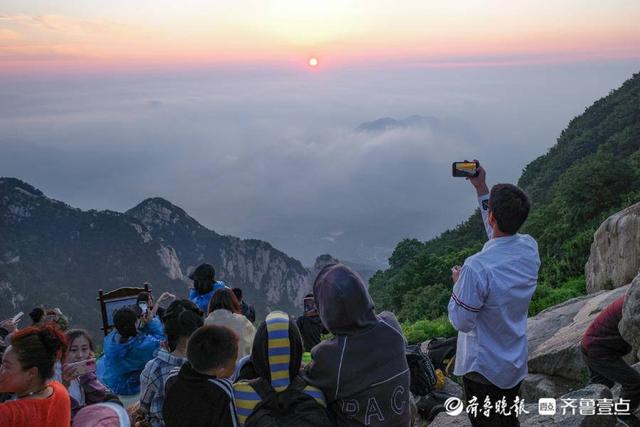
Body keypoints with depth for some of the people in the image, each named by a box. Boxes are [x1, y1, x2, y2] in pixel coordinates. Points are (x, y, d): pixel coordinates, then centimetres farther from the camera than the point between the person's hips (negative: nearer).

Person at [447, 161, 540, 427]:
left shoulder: (477, 268, -34)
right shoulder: (530, 248, -13)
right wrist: (481, 188, 11)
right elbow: (501, 232, 10)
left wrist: (458, 283, -6)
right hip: (517, 365, 6)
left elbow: (461, 322, -21)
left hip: (483, 370, -5)